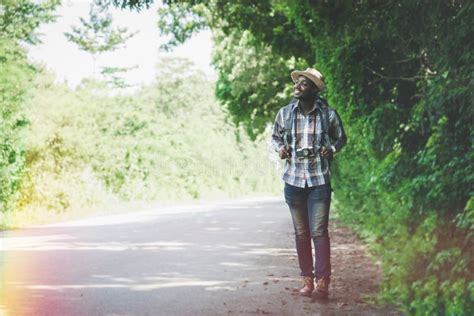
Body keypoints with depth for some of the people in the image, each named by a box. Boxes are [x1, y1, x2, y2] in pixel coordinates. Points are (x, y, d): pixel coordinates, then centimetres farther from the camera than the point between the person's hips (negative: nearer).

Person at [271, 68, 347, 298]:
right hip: (293, 180, 3)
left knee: (319, 232, -8)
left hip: (319, 181, -3)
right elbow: (275, 137, 17)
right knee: (301, 233, 8)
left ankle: (322, 283, -5)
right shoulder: (285, 113, 1)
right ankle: (307, 280, 17)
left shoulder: (328, 114, -4)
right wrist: (280, 148, -5)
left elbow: (341, 138, 11)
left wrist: (332, 149, -9)